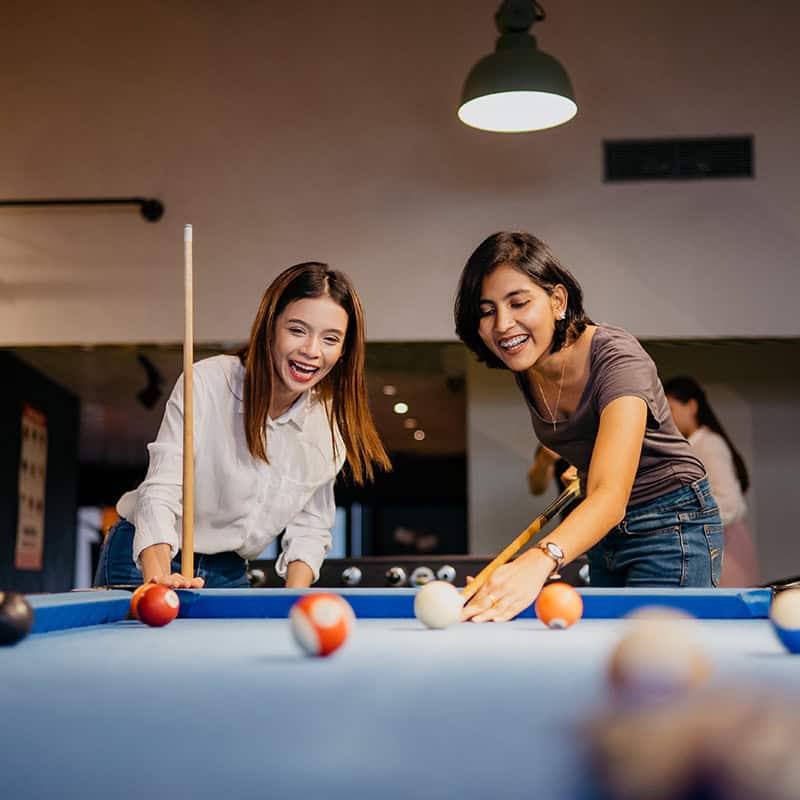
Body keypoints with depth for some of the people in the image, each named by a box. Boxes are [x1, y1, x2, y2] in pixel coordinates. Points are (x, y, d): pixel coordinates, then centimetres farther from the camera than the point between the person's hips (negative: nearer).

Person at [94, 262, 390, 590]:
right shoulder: (205, 383, -22)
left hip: (230, 573, 4)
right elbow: (160, 491, -27)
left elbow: (310, 527, 0)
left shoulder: (331, 426, -8)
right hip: (144, 561, -4)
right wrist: (159, 578, -41)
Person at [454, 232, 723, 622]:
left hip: (671, 526, -7)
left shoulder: (617, 358, -29)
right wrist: (579, 467, 0)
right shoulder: (525, 369, -6)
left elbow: (611, 494, -45)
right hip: (604, 532, 8)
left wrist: (540, 560, -60)